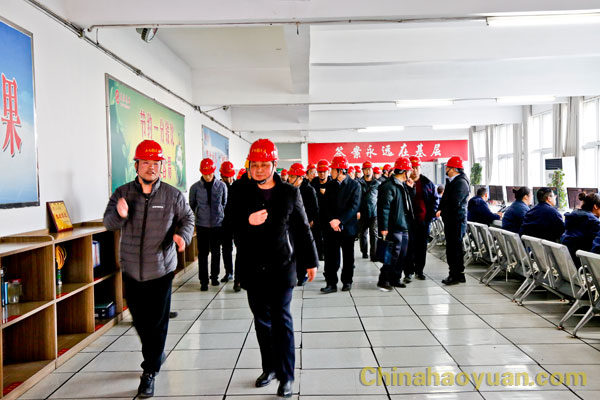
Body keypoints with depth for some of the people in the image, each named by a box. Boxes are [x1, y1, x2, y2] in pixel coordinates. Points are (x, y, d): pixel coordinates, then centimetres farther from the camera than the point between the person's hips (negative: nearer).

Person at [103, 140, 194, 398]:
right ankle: (156, 354, 43)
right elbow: (109, 223, -5)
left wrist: (183, 235, -16)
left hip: (161, 269, -2)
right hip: (132, 269, 3)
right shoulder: (122, 193, -1)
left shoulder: (172, 195, -5)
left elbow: (187, 218, 6)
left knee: (157, 323, 1)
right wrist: (119, 215, -29)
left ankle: (150, 373, 16)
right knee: (139, 319, 17)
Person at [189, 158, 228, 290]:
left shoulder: (221, 186, 0)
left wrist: (220, 215, 8)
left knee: (216, 252, 11)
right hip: (201, 225, -1)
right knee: (203, 253, 2)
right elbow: (192, 205, 10)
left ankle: (214, 276, 26)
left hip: (217, 224, 1)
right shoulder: (195, 187, -3)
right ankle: (203, 280, 10)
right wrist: (199, 215, 11)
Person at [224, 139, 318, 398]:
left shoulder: (290, 192, 0)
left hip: (282, 267, -2)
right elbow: (228, 224, 0)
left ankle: (286, 376, 8)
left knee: (281, 320, -1)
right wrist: (247, 221, -20)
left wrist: (310, 261, 5)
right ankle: (269, 367, 30)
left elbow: (302, 229, 4)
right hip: (253, 268, 2)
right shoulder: (240, 193, 2)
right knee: (262, 321, 13)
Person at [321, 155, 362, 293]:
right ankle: (331, 283, 5)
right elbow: (327, 205, 3)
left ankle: (347, 281, 23)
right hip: (331, 227, 2)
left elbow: (354, 207, -12)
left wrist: (340, 221, -19)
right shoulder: (330, 185, 6)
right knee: (330, 256, -1)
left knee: (348, 256, 10)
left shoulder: (354, 185, -5)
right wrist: (332, 221, -12)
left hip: (348, 227, -2)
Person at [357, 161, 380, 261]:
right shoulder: (359, 183, 4)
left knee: (374, 234, -6)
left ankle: (374, 254, -4)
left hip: (374, 212, 0)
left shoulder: (377, 183, 7)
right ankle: (364, 252, 24)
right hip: (362, 213, 1)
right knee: (362, 234, 9)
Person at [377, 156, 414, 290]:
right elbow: (384, 208, -19)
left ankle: (395, 279, 25)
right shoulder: (389, 186, -14)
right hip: (394, 228, -10)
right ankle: (383, 280, 6)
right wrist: (384, 228, -22)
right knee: (393, 255, -5)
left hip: (404, 227, 10)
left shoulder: (403, 186, 17)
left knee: (402, 255, 13)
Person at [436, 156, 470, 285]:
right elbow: (445, 199, 18)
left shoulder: (461, 182, -14)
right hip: (450, 220, 10)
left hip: (457, 220, -10)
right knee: (450, 247, 13)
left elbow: (454, 202, -22)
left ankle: (458, 275, 1)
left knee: (455, 248, -6)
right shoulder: (451, 181, 17)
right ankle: (453, 274, 22)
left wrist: (441, 210, -8)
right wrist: (441, 210, 0)